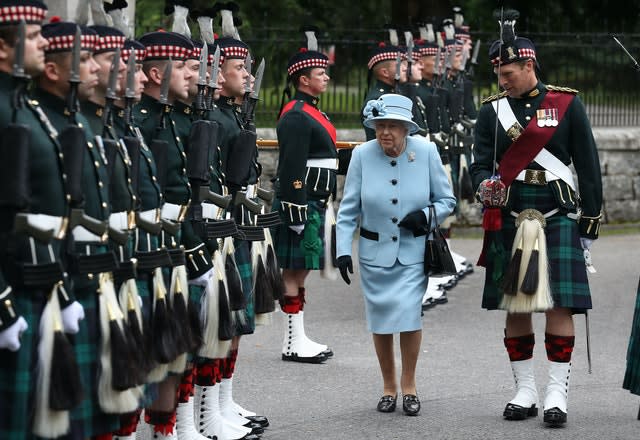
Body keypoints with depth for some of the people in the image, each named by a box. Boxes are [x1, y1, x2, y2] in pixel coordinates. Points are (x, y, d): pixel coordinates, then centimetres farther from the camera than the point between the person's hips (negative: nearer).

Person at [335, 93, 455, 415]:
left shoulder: (426, 152, -8)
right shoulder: (363, 155, -8)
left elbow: (447, 201, 1)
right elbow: (348, 209, -2)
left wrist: (425, 216, -18)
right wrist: (343, 250, -9)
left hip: (413, 253, -1)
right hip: (375, 252, 1)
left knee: (409, 314, -11)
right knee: (380, 319, 7)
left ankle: (408, 386, 7)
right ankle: (388, 386, 24)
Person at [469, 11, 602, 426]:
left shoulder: (567, 104, 3)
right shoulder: (492, 111, 8)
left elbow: (588, 164, 6)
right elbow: (481, 164, 5)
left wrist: (591, 218, 3)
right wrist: (485, 185, -19)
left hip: (558, 219, -2)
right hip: (510, 222, 2)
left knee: (559, 304, -7)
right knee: (515, 307, 5)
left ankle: (557, 392, -2)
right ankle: (525, 391, 14)